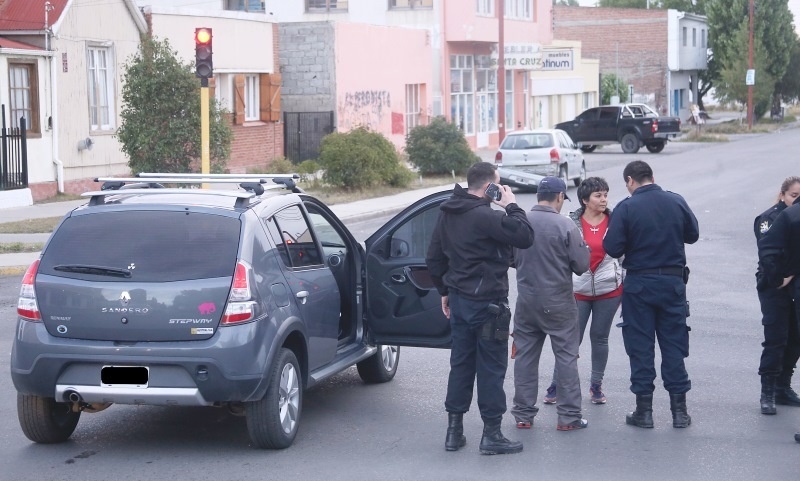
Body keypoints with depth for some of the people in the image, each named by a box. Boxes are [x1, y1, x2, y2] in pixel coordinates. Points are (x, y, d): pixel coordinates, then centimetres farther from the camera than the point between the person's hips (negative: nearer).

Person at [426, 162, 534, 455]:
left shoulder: (447, 215, 8)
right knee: (491, 367, 1)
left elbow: (434, 259, 16)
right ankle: (491, 434, 6)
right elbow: (525, 237, -23)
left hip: (459, 299, 8)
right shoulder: (486, 217, -21)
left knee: (461, 364, 14)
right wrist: (512, 206, -12)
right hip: (487, 303, -8)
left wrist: (445, 291, 25)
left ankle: (454, 430, 18)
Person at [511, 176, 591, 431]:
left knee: (525, 356, 11)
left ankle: (523, 414, 16)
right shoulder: (565, 226, -15)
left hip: (526, 301, 3)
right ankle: (569, 415, 7)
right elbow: (582, 265, -11)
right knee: (566, 357, 6)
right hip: (558, 302, -3)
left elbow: (510, 259, 5)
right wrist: (583, 247, 8)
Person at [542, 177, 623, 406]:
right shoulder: (572, 223, -2)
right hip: (578, 290, -1)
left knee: (600, 337, 10)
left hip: (609, 290, 1)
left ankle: (596, 386, 23)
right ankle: (556, 386, 12)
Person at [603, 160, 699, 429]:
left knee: (640, 346, 6)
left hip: (639, 283, -2)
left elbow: (612, 248, -14)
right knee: (674, 345, 9)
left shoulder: (626, 208, -11)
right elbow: (693, 234, 10)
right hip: (673, 282, 3)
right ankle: (679, 410, 10)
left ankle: (644, 409, 9)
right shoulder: (677, 202, -1)